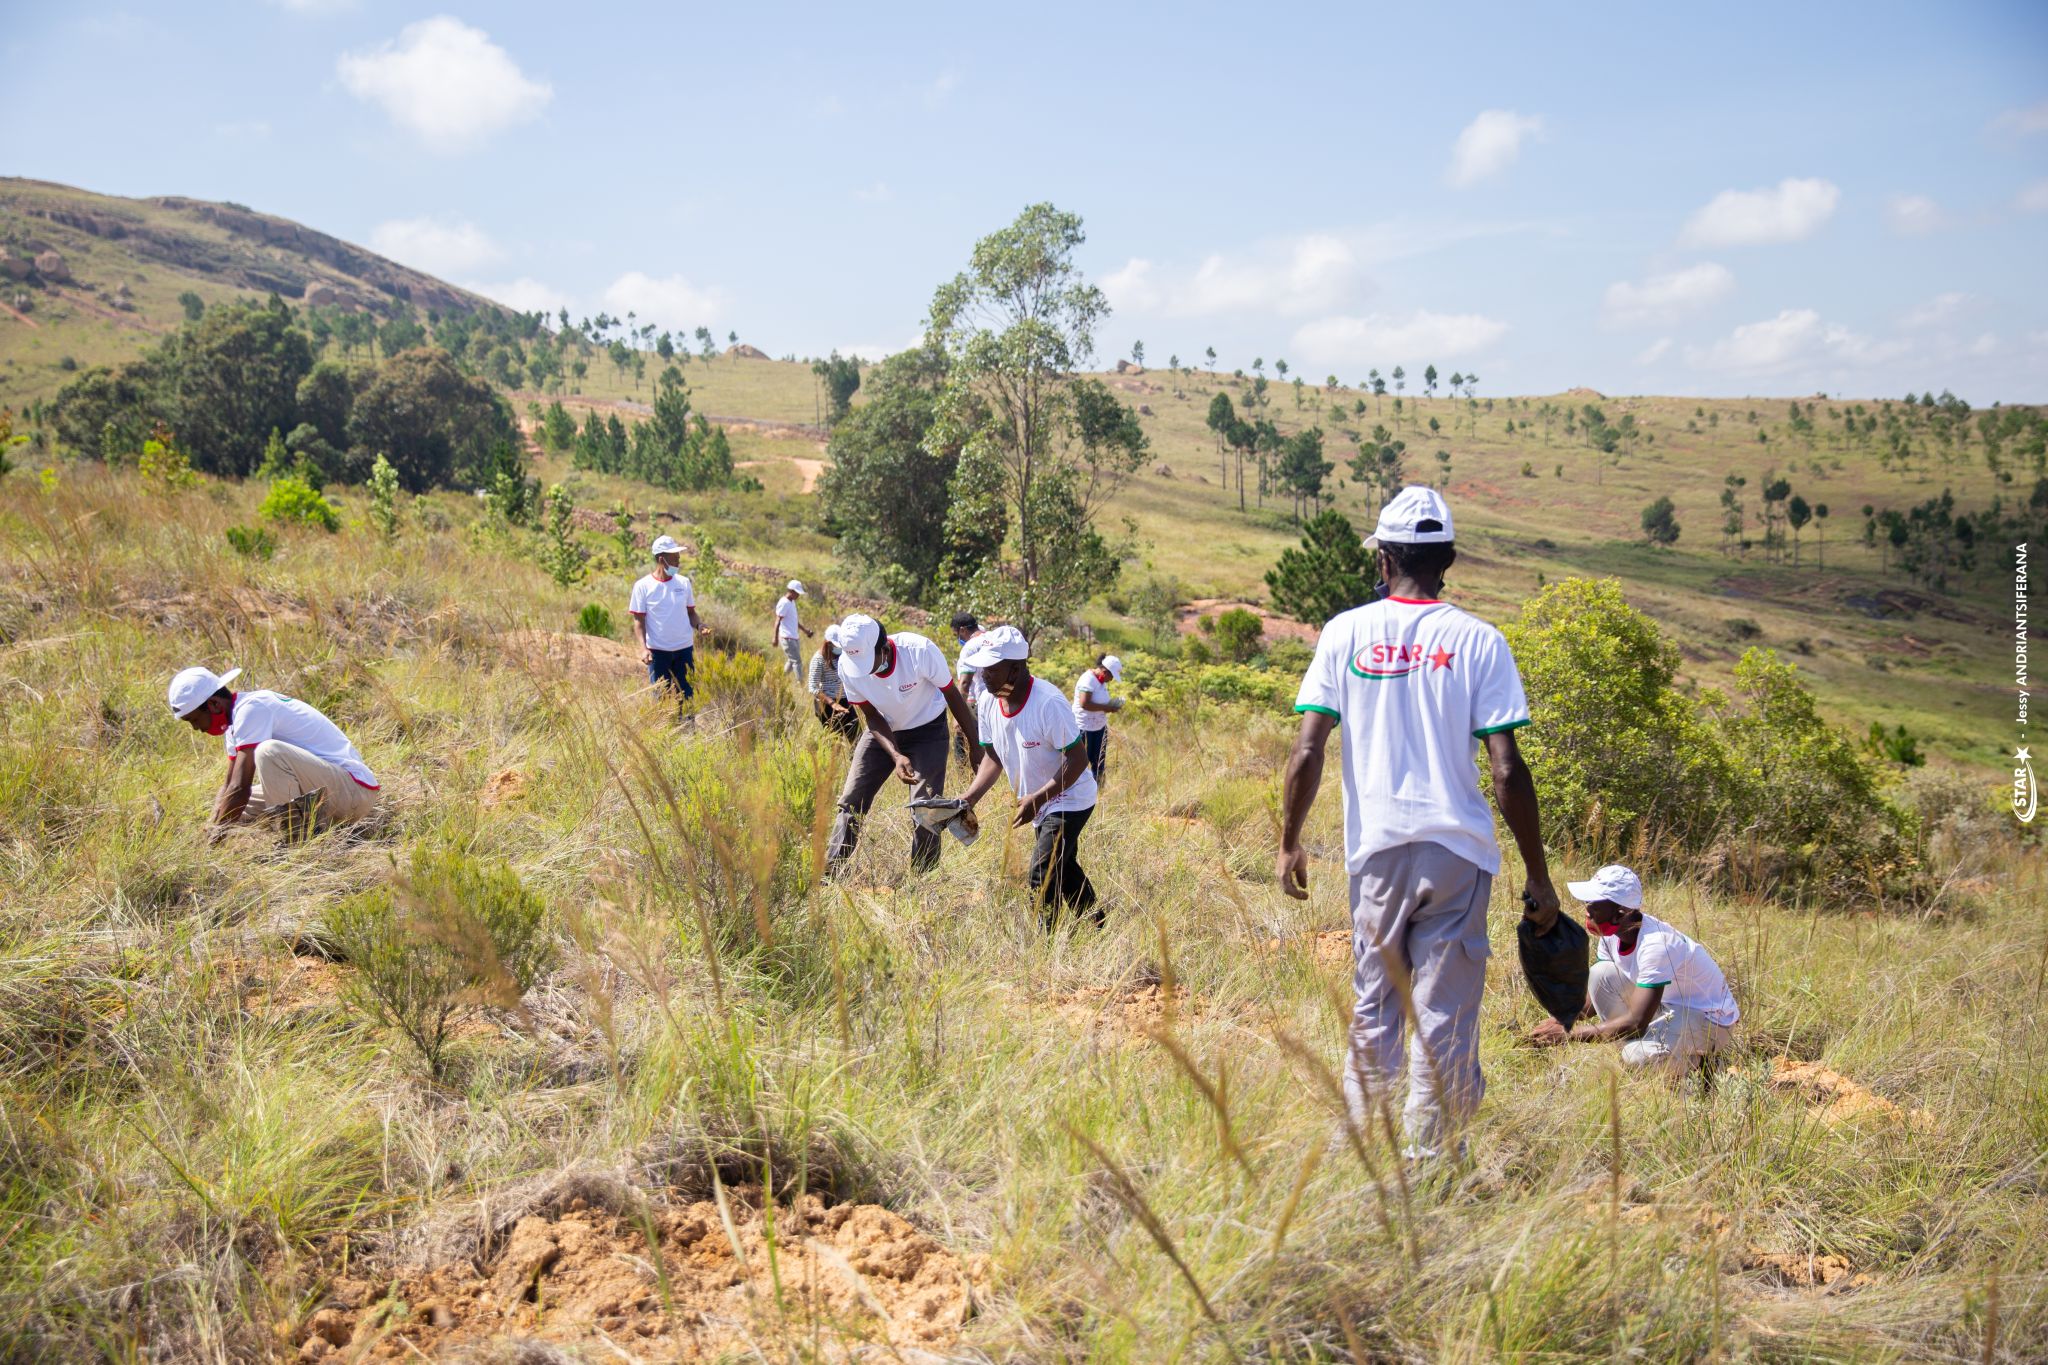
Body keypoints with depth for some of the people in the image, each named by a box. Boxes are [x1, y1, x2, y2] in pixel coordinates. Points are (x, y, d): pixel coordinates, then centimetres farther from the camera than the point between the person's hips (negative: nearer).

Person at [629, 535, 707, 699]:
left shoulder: (684, 583, 5)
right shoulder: (643, 586, -5)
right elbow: (639, 620, -5)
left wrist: (699, 625, -10)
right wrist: (643, 648, -18)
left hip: (684, 649, 3)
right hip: (658, 651, -3)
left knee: (687, 695, 6)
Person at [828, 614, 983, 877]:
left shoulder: (920, 651, -33)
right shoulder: (847, 665, -23)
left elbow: (953, 697, -16)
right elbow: (872, 716, -11)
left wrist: (975, 747, -9)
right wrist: (896, 756, -27)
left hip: (927, 731, -3)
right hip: (883, 731, 3)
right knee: (850, 802, -1)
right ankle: (829, 872, 8)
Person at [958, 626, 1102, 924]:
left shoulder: (1048, 703, -31)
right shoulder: (988, 702, -9)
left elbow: (1077, 759, -27)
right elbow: (994, 757, 1)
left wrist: (1037, 798, -34)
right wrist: (968, 798, -13)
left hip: (1070, 801, -8)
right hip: (1040, 806, 8)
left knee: (1042, 877, -16)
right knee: (1064, 871, 23)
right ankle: (1099, 927, 43)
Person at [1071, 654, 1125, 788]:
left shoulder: (1102, 681, 8)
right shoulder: (1088, 680, -19)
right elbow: (1084, 703, -28)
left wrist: (1113, 705, 2)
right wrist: (1106, 708, -21)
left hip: (1099, 727, 9)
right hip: (1085, 729, -9)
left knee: (1098, 762, 13)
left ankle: (1098, 790, 20)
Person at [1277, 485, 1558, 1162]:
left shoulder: (1346, 632, 2)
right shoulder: (1478, 641, -2)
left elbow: (1307, 751, -2)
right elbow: (1508, 771, -6)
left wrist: (1290, 843, 9)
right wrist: (1538, 875, 1)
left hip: (1376, 848, 2)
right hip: (1458, 850, -2)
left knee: (1373, 1006, 16)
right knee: (1445, 1015, 6)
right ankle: (1429, 1157, 10)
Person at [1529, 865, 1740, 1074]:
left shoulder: (1655, 944, -33)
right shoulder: (1613, 934, -8)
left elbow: (1636, 1023, -35)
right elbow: (1592, 997, 3)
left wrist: (1569, 1034, -31)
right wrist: (1562, 1020, -18)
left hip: (1710, 1018, -8)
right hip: (1669, 1005, 8)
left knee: (1638, 1057, -33)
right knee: (1600, 974, -11)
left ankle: (1699, 1061, -1)